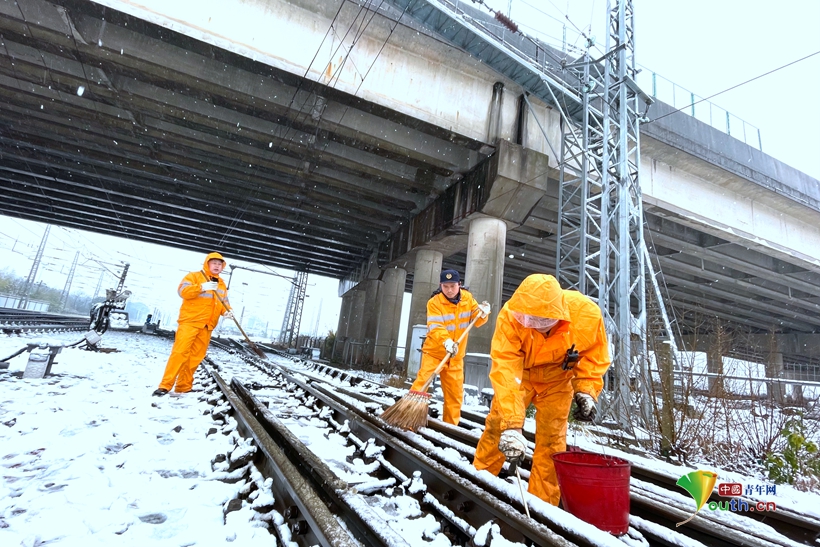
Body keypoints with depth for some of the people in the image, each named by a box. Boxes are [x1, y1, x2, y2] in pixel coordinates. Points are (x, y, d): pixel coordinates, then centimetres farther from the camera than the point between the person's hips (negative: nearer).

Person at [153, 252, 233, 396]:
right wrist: (202, 287, -26)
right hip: (190, 321, -5)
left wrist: (227, 311, -3)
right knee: (180, 352, -11)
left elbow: (224, 302, 19)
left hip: (207, 326, 6)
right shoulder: (194, 276, 2)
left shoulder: (222, 284, 19)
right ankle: (165, 386, -7)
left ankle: (184, 386, 13)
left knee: (196, 356, 5)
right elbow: (182, 290, -12)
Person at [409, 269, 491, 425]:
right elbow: (435, 327, -28)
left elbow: (477, 321, 3)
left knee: (455, 393, 9)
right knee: (422, 382, -14)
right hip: (434, 351, -4)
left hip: (456, 355, 4)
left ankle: (450, 425, 23)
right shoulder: (434, 302, -15)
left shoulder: (467, 298, -2)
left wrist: (483, 313, -20)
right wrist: (446, 341, -46)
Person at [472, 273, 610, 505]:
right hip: (520, 373, -1)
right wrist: (511, 424, -46)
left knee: (551, 438, 1)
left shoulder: (587, 313, -32)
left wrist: (586, 390, -22)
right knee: (497, 423, 2)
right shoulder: (510, 317, -38)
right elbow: (505, 371, -41)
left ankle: (542, 501, 18)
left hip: (558, 378, 1)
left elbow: (594, 355, -12)